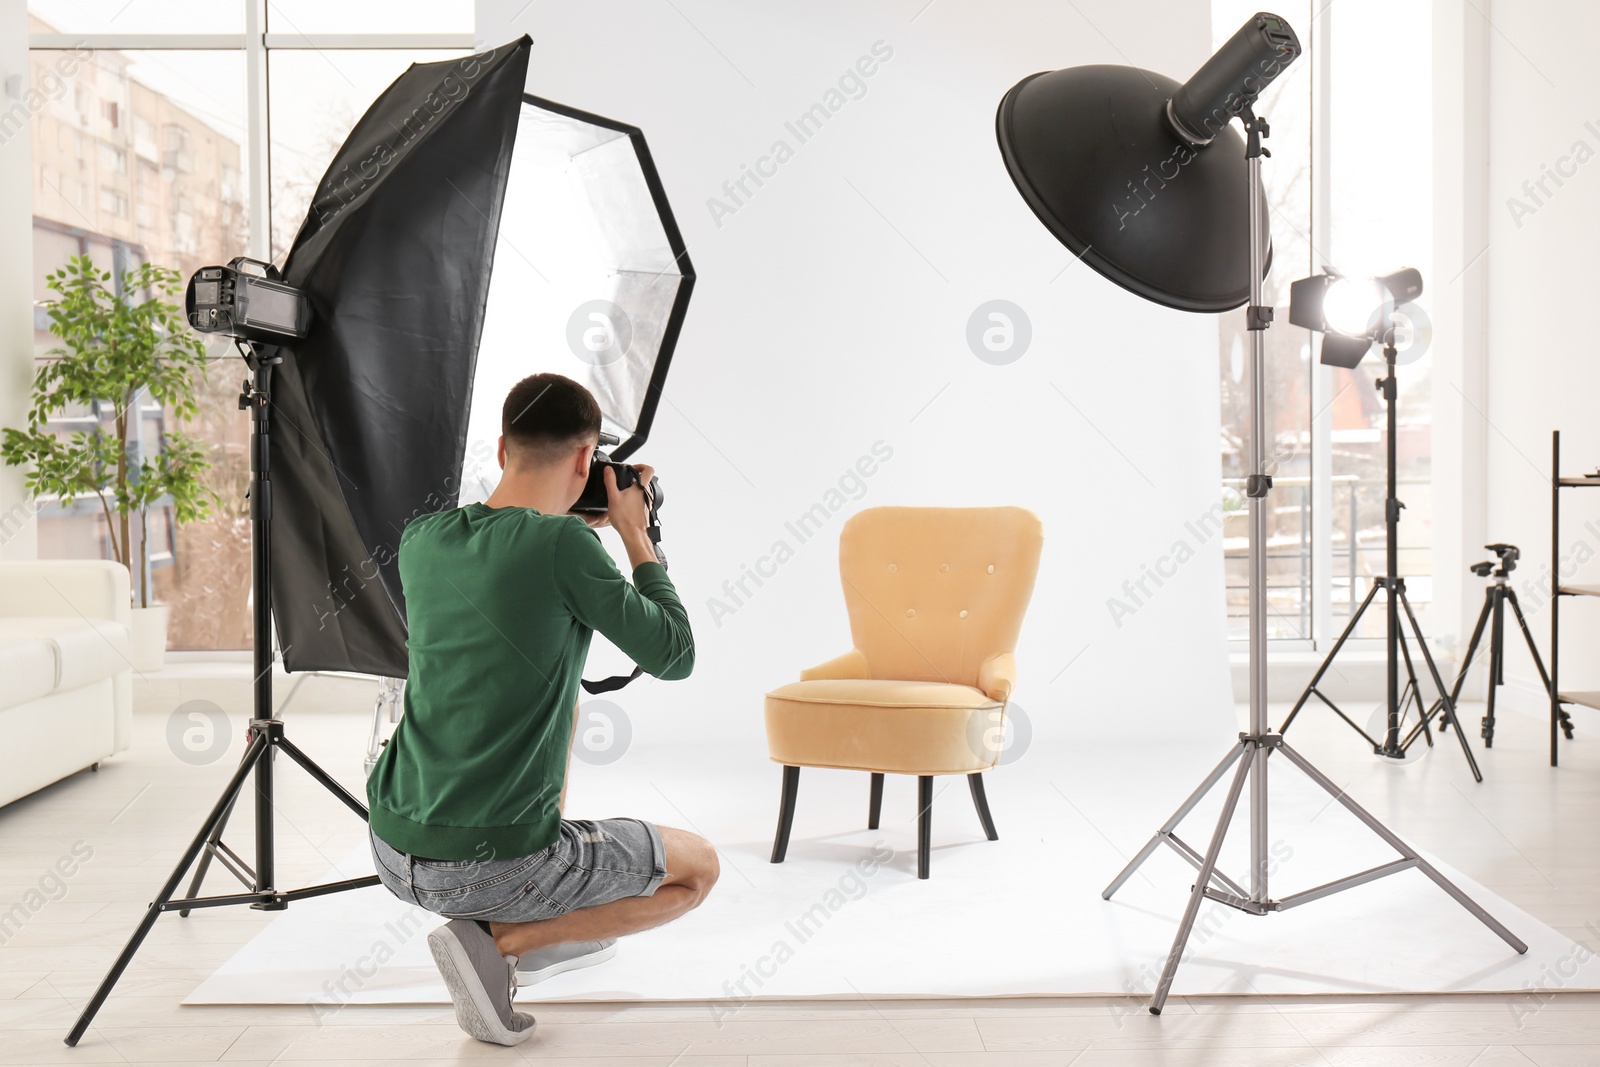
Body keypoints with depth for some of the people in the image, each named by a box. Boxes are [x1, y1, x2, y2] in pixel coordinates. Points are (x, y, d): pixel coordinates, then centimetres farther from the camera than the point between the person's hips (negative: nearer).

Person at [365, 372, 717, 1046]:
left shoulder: (420, 541, 2)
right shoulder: (563, 546, -17)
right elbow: (674, 657, -8)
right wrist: (634, 534, 2)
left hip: (394, 849, 7)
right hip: (497, 865, -7)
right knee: (698, 868, 16)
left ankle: (554, 931, 31)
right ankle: (497, 939, -1)